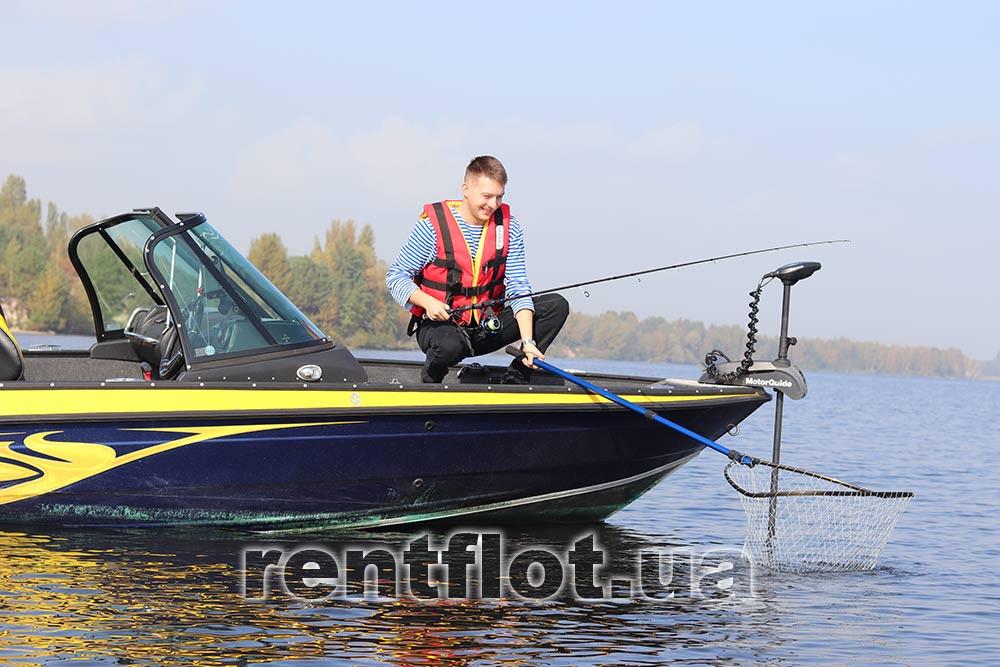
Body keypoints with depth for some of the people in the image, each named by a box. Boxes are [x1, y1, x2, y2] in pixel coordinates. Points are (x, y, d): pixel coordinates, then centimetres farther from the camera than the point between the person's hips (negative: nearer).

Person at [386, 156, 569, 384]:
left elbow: (518, 288, -7)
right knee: (450, 346, -41)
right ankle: (429, 383, -5)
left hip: (487, 327, 5)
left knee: (556, 305, -9)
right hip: (440, 324, -4)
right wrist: (427, 302, -27)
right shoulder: (433, 225, -13)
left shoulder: (508, 226, -2)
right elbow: (395, 275, -7)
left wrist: (528, 342, -19)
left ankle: (515, 380, -7)